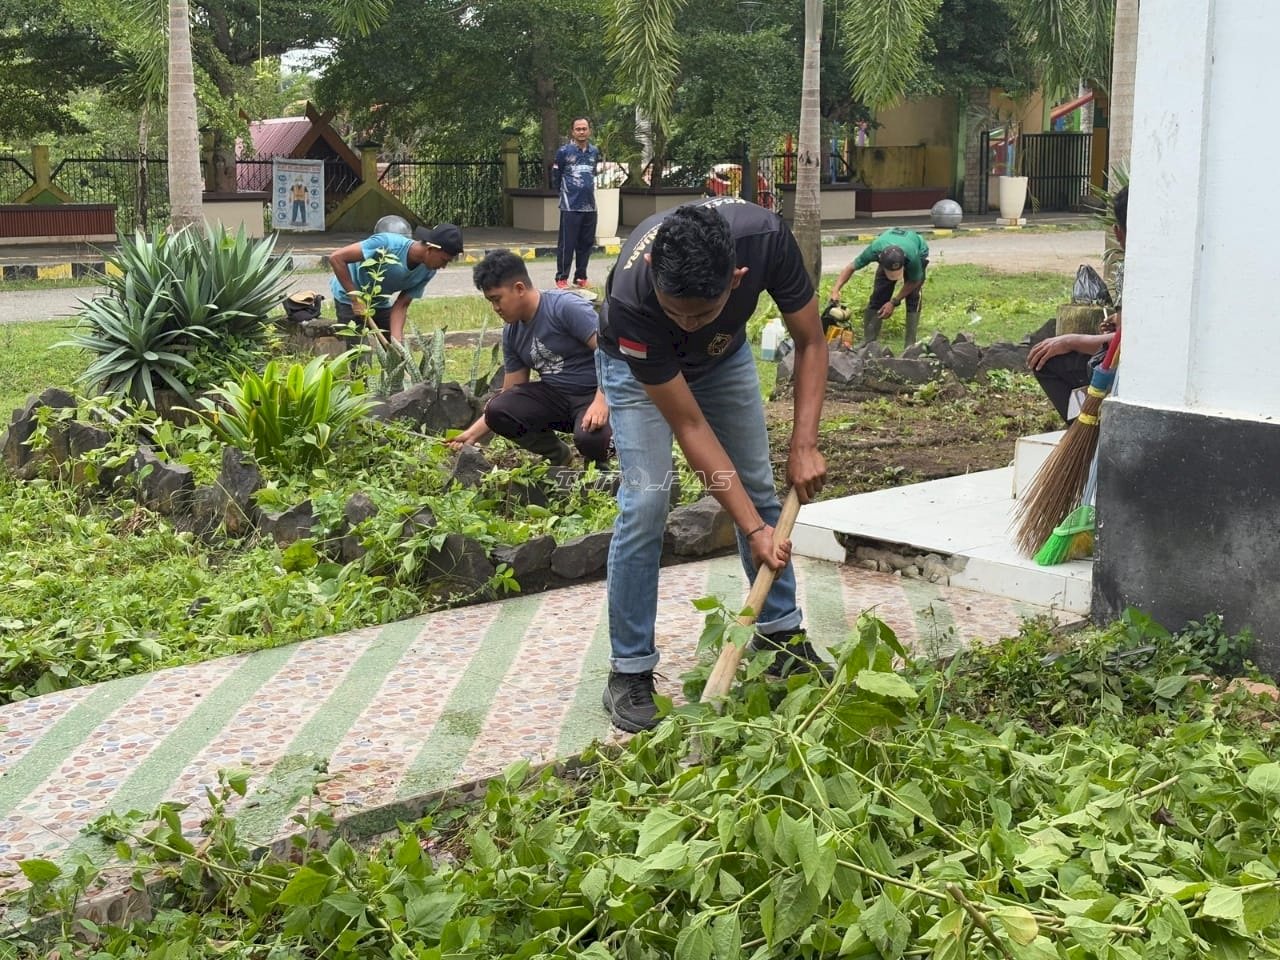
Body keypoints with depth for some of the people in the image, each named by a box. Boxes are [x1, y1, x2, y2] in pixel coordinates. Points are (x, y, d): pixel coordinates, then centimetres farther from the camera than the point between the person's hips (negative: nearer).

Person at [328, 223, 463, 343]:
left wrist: (396, 339, -26)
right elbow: (336, 258, -33)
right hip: (350, 300, -6)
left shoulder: (427, 272, -16)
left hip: (382, 303, 6)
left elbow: (401, 305, -12)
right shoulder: (387, 244, -34)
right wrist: (355, 297, -29)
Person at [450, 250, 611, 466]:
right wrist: (473, 434, 4)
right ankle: (558, 457, 5)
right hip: (554, 395, 7)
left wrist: (601, 401, -32)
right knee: (497, 410, -18)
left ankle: (597, 463, 2)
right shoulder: (512, 334, 7)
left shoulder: (566, 307, -15)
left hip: (595, 392, -6)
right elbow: (511, 396, 11)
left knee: (590, 438, -38)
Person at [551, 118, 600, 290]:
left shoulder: (595, 151, 8)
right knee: (567, 244, -4)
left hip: (590, 206, 5)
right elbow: (555, 176, 6)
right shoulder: (564, 151, -4)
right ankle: (561, 278, 4)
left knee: (586, 243, 9)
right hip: (570, 206, -4)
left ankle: (580, 277, 18)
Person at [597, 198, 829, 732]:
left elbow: (810, 342, -19)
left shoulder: (766, 239, -38)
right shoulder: (631, 299, -43)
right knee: (646, 501, -16)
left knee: (760, 488, 5)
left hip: (724, 355, 4)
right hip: (640, 367, -3)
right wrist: (754, 529, -34)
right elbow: (690, 426, -34)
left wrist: (804, 444, -28)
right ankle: (629, 670, -4)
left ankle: (781, 631, 22)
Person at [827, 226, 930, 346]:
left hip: (918, 251, -2)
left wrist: (894, 302, -28)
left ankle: (910, 344, -14)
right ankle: (868, 341, -4)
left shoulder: (912, 256, -46)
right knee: (878, 295, -11)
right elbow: (851, 268, -26)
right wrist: (835, 291, -38)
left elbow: (914, 281, -25)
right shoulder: (875, 249, -42)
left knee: (913, 297, -19)